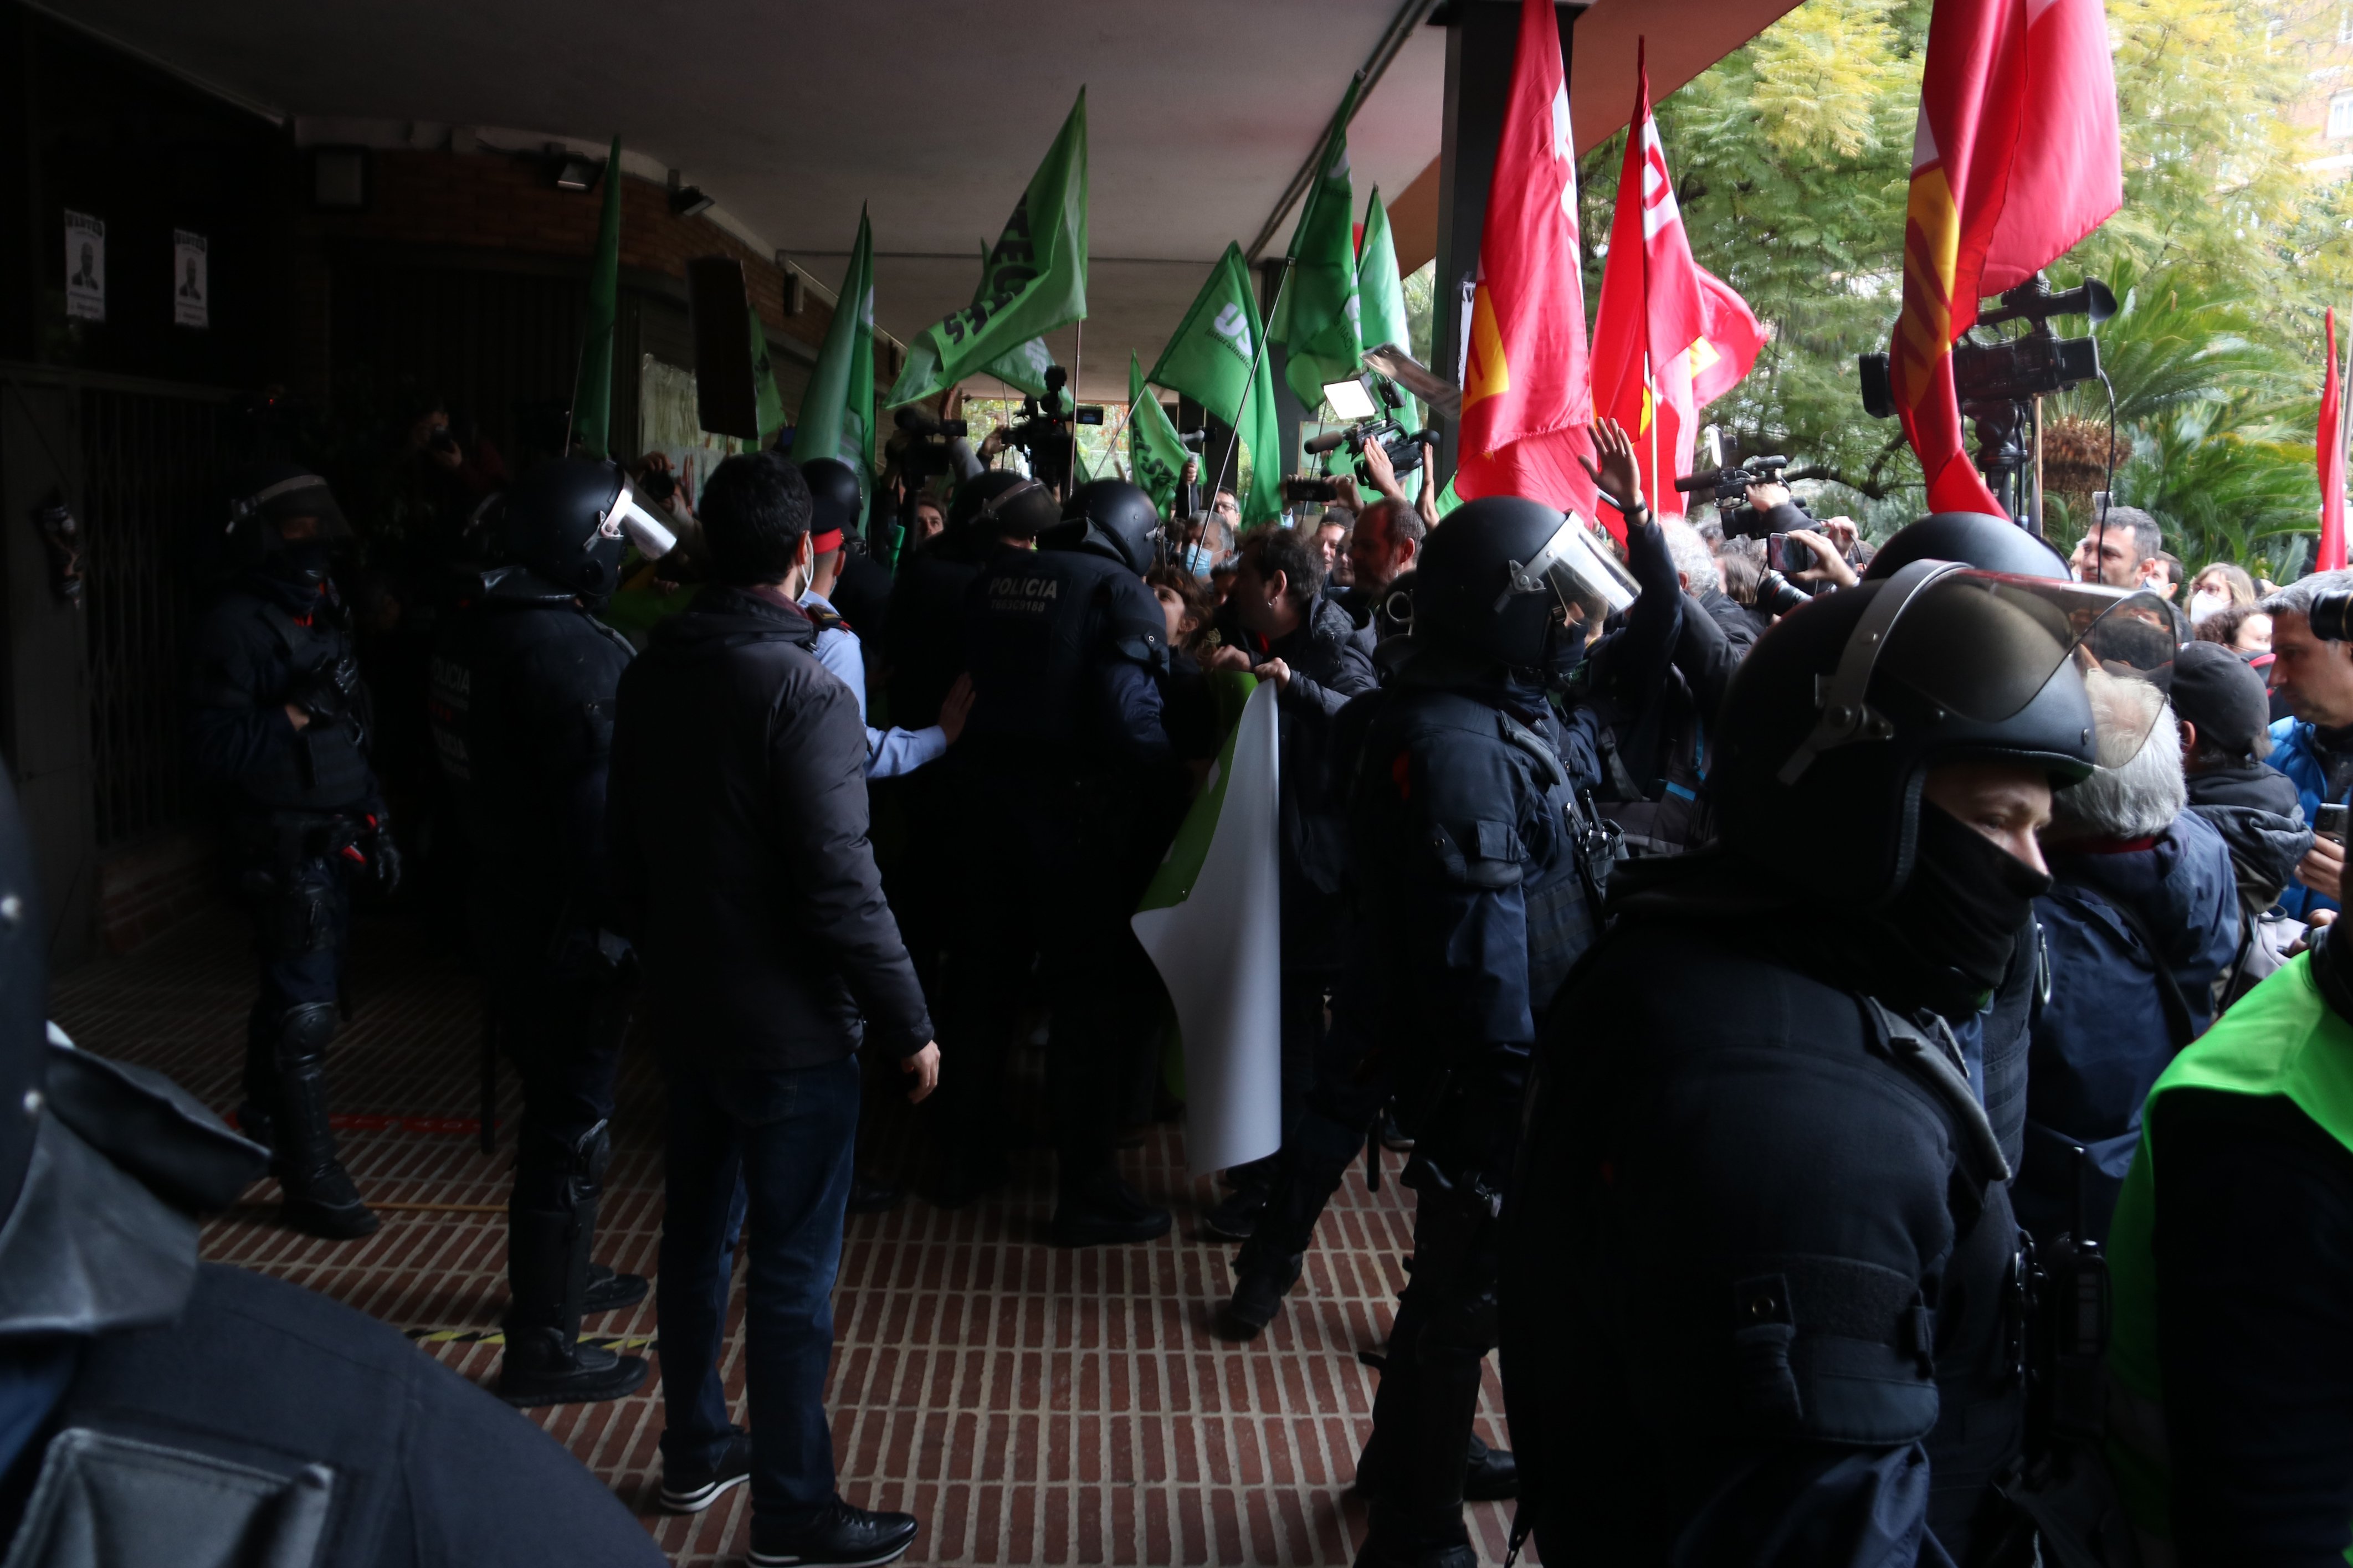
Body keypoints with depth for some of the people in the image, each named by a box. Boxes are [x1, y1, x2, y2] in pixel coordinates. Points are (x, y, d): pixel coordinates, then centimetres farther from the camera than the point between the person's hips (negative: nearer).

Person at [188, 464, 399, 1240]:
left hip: (333, 840, 8)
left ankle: (264, 1127, 34)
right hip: (285, 847, -8)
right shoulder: (237, 624, -13)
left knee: (292, 994, 18)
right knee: (304, 1011, -7)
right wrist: (300, 710, -27)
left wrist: (375, 821, 20)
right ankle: (311, 1180, -1)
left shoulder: (323, 615, 15)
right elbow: (214, 752, -20)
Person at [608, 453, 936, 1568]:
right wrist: (908, 1023, -15)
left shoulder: (652, 675, 2)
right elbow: (840, 888, -24)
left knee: (696, 1233, 20)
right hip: (788, 1023, -8)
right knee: (794, 1272, 3)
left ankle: (695, 1452, 37)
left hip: (688, 1005, 8)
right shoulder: (804, 693, -22)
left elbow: (625, 840, 12)